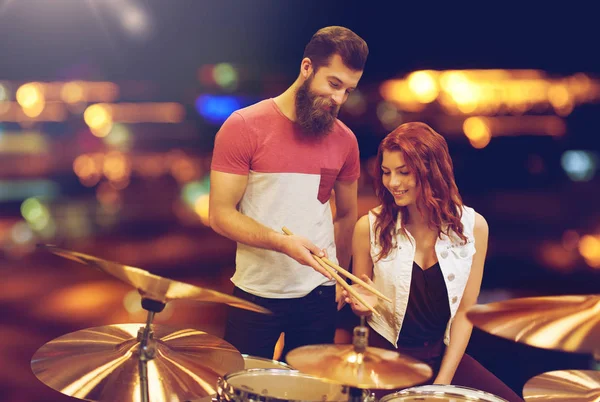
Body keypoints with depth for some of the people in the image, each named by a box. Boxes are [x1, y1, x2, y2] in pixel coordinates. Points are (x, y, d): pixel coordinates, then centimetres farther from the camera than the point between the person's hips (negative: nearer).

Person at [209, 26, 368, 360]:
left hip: (319, 296, 4)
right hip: (257, 294, -3)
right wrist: (283, 243, -24)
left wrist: (340, 279, 11)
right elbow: (221, 214, -12)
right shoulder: (244, 127, -9)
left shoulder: (344, 139, 3)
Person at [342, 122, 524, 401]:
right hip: (385, 353, -2)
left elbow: (465, 310, -1)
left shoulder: (472, 226, -5)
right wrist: (366, 303, -18)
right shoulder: (370, 227, -9)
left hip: (443, 353, 2)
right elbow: (359, 303, 5)